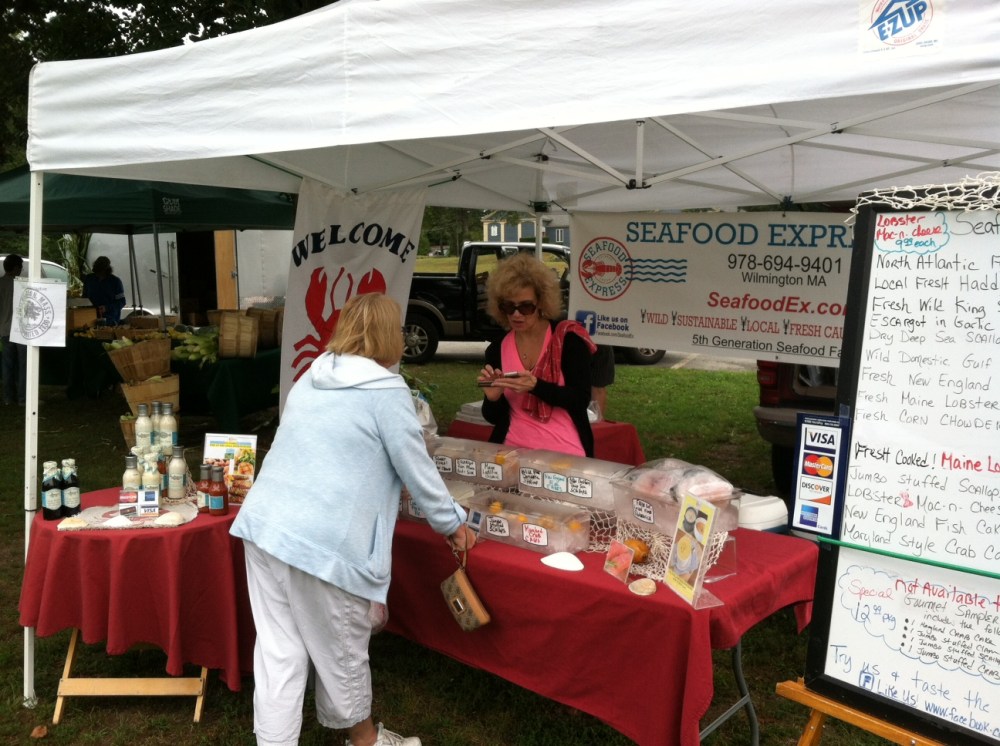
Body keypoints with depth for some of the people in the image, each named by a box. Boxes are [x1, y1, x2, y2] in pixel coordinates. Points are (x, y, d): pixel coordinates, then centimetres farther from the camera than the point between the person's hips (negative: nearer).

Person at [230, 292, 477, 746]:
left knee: (278, 648, 11)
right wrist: (452, 524, 13)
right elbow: (418, 470, -2)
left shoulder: (312, 378, 15)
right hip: (323, 540, -7)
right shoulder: (387, 390, -6)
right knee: (341, 647, 14)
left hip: (265, 523, 7)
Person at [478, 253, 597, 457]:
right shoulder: (497, 349, 6)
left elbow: (581, 399, -9)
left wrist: (535, 387, -21)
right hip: (514, 451, 2)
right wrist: (493, 398, -11)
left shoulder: (568, 339, -2)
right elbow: (494, 418, 9)